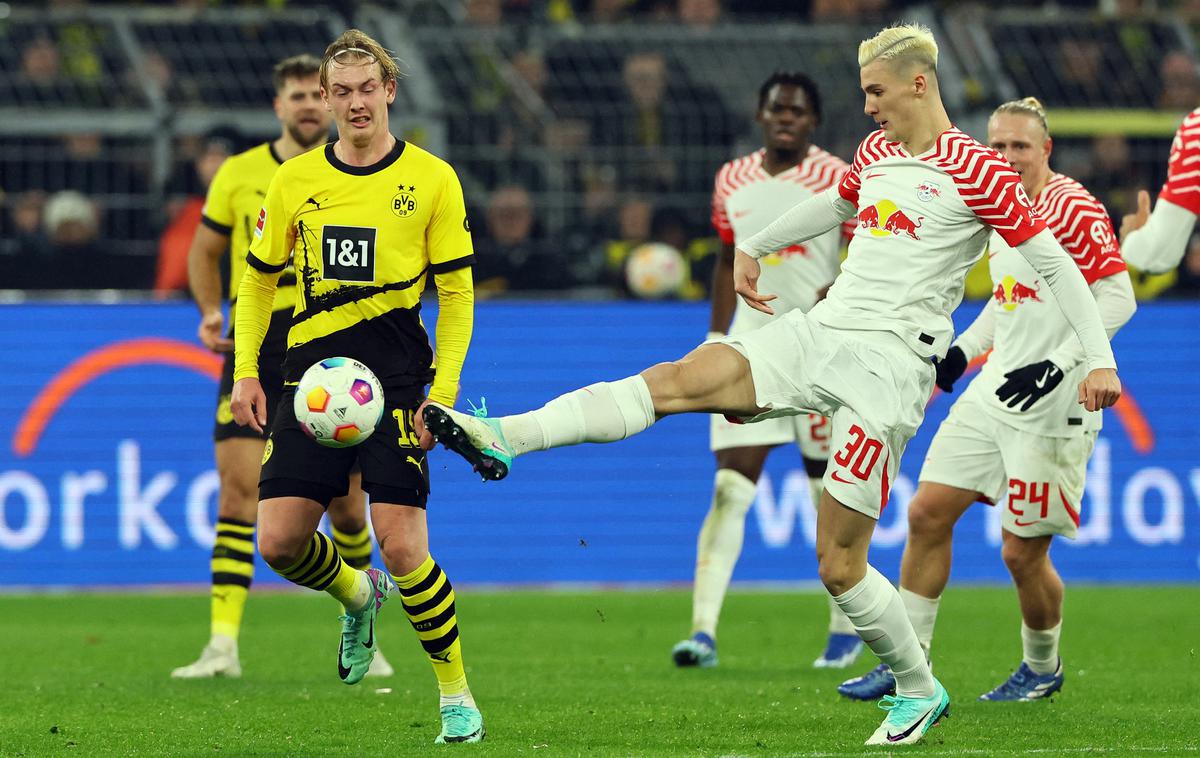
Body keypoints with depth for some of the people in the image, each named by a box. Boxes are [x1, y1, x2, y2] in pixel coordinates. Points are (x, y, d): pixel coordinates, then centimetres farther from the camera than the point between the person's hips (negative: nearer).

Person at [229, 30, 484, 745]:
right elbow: (259, 277, 18)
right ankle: (359, 597, 29)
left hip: (397, 374, -3)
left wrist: (443, 393, -6)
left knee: (402, 546, -13)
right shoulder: (295, 181, 7)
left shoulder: (432, 179, 0)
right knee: (280, 539, -5)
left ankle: (458, 696, 3)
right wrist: (246, 371, 8)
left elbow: (457, 295, 2)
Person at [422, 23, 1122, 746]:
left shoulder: (976, 170, -7)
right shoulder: (877, 151, 15)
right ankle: (502, 438, -21)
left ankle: (918, 690, 13)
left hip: (890, 364, -7)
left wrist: (1100, 358, -12)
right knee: (675, 380, -13)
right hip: (817, 333, 7)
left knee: (839, 563, -7)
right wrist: (753, 248, 45)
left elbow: (1053, 259, -6)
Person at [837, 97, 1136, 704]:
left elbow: (1118, 298, -17)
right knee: (928, 513, 2)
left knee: (1023, 552, -2)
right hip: (994, 391, 8)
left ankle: (1043, 667, 23)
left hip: (1052, 404, -8)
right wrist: (964, 348, 13)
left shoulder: (1072, 207, -13)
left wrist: (1058, 365, -23)